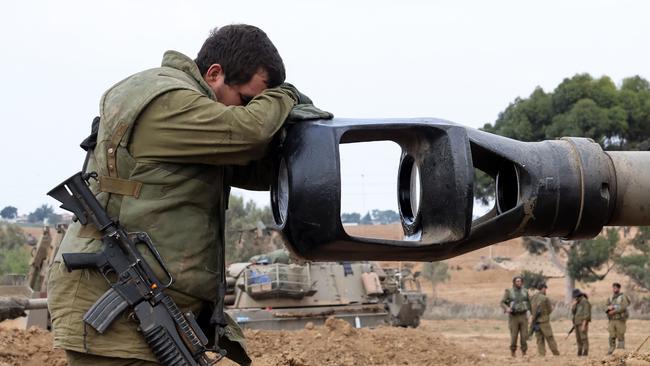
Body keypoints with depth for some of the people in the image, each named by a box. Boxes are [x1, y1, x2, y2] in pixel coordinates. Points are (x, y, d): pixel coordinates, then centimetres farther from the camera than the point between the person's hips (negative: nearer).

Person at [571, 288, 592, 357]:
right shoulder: (577, 303, 17)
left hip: (582, 323, -9)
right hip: (577, 323, 9)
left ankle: (585, 353, -9)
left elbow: (586, 314, -16)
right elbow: (573, 312, 15)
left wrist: (584, 324, -21)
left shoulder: (584, 302, -10)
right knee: (578, 339, 9)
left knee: (584, 338, -9)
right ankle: (579, 354, 12)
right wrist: (573, 305, -3)